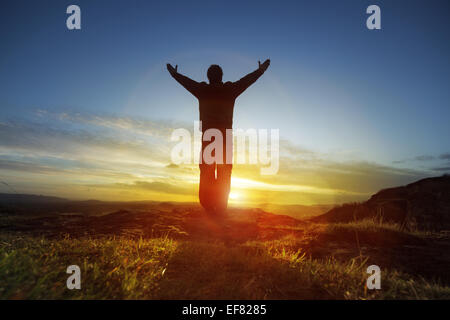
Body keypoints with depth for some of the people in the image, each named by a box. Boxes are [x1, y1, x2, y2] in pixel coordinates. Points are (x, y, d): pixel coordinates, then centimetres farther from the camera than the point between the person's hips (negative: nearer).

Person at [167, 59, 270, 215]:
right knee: (224, 175, 3)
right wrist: (261, 69, 37)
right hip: (226, 137, -1)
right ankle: (221, 208, 1)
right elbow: (249, 79, 19)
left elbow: (185, 81, 24)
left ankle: (207, 205, 1)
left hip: (207, 137, 1)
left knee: (206, 172, 5)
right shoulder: (230, 89, 3)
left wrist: (174, 73, 44)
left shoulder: (202, 90, 6)